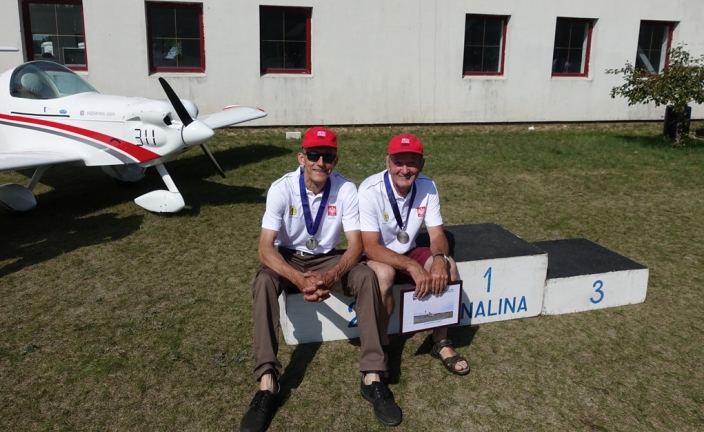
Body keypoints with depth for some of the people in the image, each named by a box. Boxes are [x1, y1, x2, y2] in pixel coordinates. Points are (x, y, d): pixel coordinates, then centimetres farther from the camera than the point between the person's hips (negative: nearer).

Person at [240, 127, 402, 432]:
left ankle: (372, 377, -25)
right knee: (263, 281, -33)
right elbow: (265, 248, -24)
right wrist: (299, 279, -41)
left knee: (366, 277, -28)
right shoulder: (281, 189, -20)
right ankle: (267, 383, -32)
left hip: (327, 259, 1)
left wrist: (331, 276, -38)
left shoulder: (346, 190, -17)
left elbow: (356, 246, -17)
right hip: (288, 259, -1)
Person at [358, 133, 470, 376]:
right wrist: (412, 267, -41)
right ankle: (380, 346, -13)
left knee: (448, 266, -22)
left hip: (409, 253, 4)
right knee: (384, 273, -37)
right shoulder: (370, 190, -26)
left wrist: (439, 258, -34)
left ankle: (440, 342, -5)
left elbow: (437, 234, -9)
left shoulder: (428, 187, -12)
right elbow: (370, 247, -29)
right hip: (377, 258, -4)